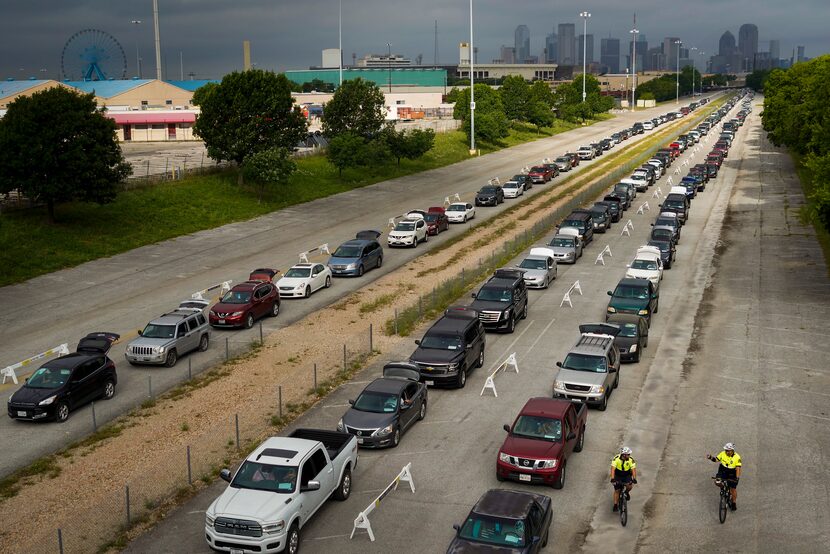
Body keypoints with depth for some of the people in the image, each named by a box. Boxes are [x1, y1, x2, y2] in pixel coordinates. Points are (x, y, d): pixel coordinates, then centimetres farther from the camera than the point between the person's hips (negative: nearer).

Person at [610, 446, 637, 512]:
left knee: (630, 485, -25)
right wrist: (612, 478, -47)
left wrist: (634, 479, -46)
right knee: (617, 490, -2)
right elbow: (613, 468, -34)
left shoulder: (631, 460, -23)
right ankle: (615, 505, 11)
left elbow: (633, 469, -30)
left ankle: (627, 492, 8)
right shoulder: (616, 458, -27)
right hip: (618, 476, 0)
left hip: (627, 475, 1)